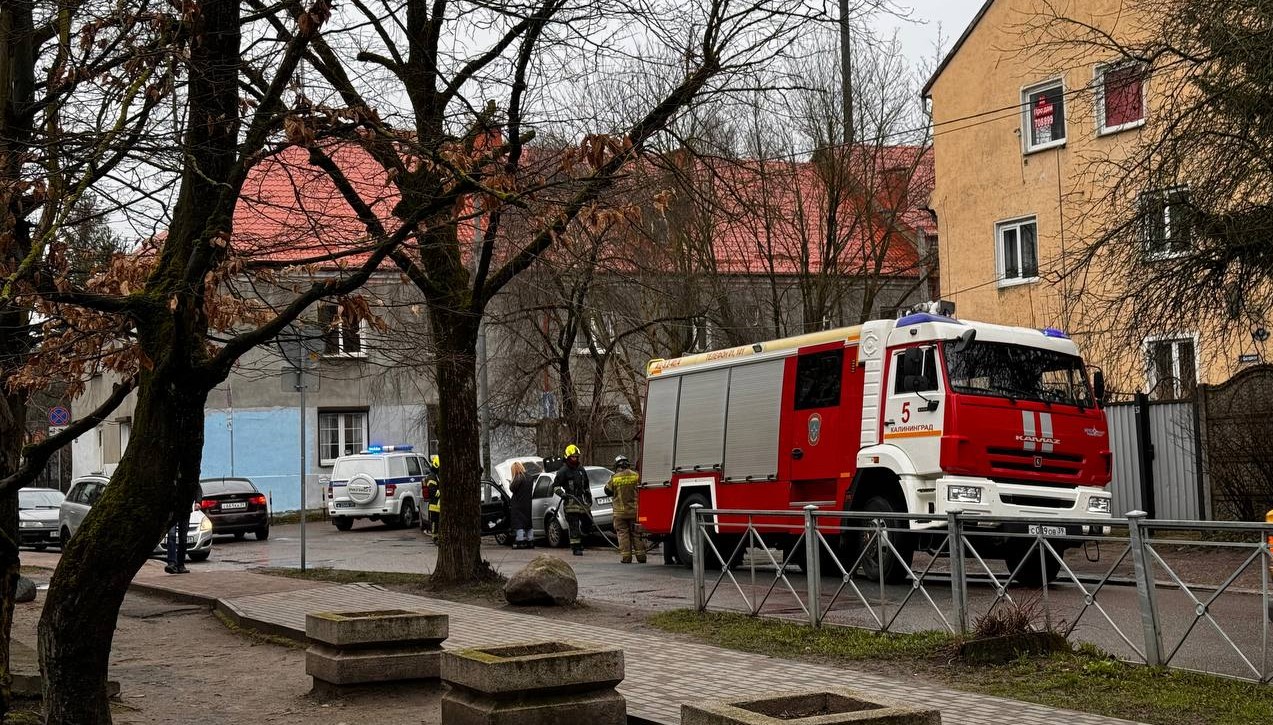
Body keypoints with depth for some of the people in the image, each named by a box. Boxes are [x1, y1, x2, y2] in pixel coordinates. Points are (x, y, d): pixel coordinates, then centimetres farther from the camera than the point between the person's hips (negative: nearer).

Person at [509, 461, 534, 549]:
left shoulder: (518, 478, -15)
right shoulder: (529, 477, 10)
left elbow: (512, 488, -17)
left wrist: (510, 484, 2)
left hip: (519, 504, -8)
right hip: (528, 504, 8)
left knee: (518, 522, -5)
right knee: (528, 522, 13)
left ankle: (520, 541, -10)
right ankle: (530, 541, 15)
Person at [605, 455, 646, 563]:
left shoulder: (614, 478, -7)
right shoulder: (636, 476, -4)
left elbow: (608, 491, 5)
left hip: (620, 511, -1)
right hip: (635, 510, 1)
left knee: (623, 534, 5)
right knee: (637, 534, 10)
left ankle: (626, 557, 0)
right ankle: (641, 556, 11)